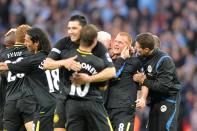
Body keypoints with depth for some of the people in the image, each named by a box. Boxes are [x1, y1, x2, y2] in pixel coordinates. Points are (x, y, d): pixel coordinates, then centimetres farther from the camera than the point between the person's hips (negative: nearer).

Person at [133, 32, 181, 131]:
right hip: (155, 99, 8)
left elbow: (163, 86, -27)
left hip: (168, 100, -8)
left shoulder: (165, 60, -23)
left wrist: (143, 81, -18)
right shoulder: (143, 57, -1)